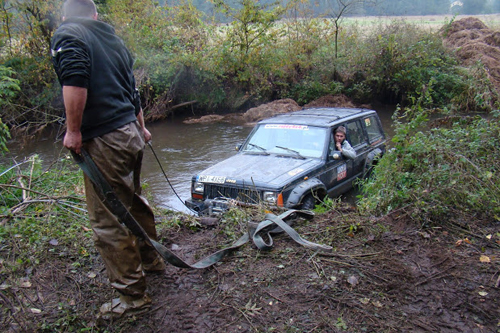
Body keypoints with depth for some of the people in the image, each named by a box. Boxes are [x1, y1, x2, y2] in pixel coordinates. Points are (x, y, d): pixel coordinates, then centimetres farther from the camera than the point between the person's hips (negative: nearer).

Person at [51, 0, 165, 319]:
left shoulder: (66, 35, -4)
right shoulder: (112, 38, 19)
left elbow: (75, 83, -23)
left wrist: (73, 130, -14)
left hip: (104, 141, -8)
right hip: (131, 134, 8)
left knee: (108, 221, -1)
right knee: (133, 201, 25)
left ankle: (132, 294, 8)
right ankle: (151, 259, 43)